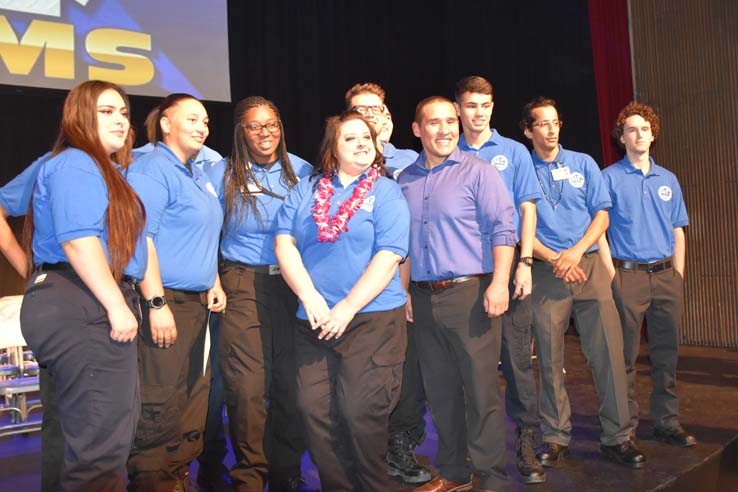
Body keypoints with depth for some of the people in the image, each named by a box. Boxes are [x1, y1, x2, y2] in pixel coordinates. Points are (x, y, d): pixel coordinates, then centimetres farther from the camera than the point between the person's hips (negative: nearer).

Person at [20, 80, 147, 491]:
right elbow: (77, 239, -21)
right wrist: (117, 305, -21)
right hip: (80, 310, -11)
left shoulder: (108, 170, 24)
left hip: (98, 308, 11)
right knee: (102, 443, -8)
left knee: (113, 436, 15)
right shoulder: (75, 164, -8)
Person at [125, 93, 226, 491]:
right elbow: (139, 238, -19)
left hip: (197, 304, 10)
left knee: (194, 399, 15)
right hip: (163, 303, -10)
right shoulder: (151, 168, -10)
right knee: (159, 408, -5)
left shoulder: (198, 176, 19)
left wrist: (214, 282, 16)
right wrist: (156, 303, -23)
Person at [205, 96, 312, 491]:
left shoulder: (301, 171, 7)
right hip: (243, 286, -1)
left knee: (291, 383, 6)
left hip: (294, 284, 2)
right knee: (246, 388, -2)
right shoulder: (224, 173, 3)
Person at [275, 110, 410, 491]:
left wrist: (346, 309, -14)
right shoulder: (306, 189, 12)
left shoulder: (386, 192, 2)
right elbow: (284, 242, 2)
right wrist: (310, 297, -11)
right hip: (313, 322, 4)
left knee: (360, 412, -4)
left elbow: (388, 256, -8)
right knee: (315, 411, 4)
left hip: (372, 319, -3)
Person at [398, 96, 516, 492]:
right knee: (440, 392, 13)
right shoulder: (405, 180, 14)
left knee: (481, 390, -2)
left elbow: (502, 230, -9)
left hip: (469, 293, -5)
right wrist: (403, 291, 15)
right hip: (423, 298, 6)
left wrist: (499, 284, -19)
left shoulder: (478, 171, -2)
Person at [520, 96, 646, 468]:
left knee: (608, 350, -3)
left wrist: (575, 252, -9)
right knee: (550, 357, 3)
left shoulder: (583, 164, 12)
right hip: (546, 271, -1)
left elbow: (601, 215, 7)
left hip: (589, 265, 2)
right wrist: (554, 258, -10)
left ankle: (616, 437, 8)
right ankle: (556, 437, 15)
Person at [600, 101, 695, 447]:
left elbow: (678, 232, 15)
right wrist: (610, 272, -11)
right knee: (625, 355, 1)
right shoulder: (609, 178, 0)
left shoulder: (668, 179, 14)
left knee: (667, 353, 9)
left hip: (666, 275, 5)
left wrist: (678, 276, 7)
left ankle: (667, 422, 21)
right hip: (627, 275, -4)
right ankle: (626, 424, 13)